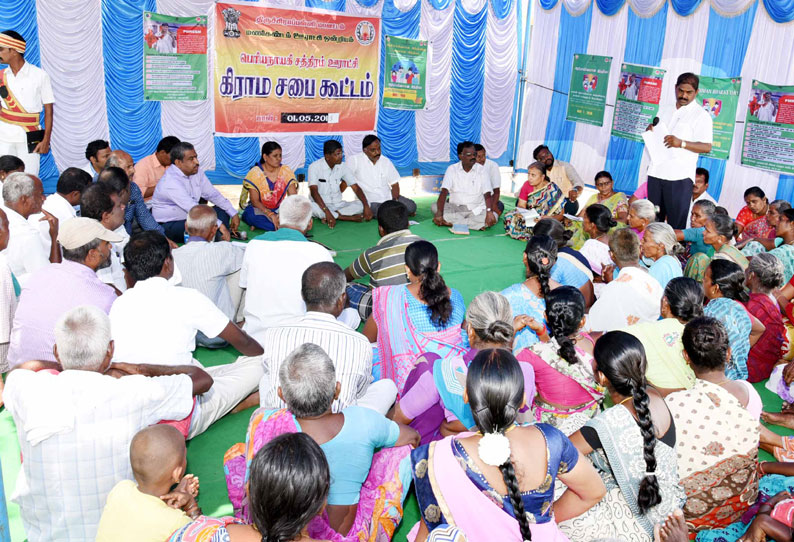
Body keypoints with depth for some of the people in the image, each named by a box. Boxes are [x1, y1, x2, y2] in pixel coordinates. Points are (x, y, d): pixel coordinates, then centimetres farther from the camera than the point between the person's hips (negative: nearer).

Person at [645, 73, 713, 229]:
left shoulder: (701, 115, -1)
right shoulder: (665, 110, 18)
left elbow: (707, 147, -8)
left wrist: (681, 143, -22)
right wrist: (650, 131, 3)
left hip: (679, 176, -5)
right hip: (656, 172, 6)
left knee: (676, 222, -5)